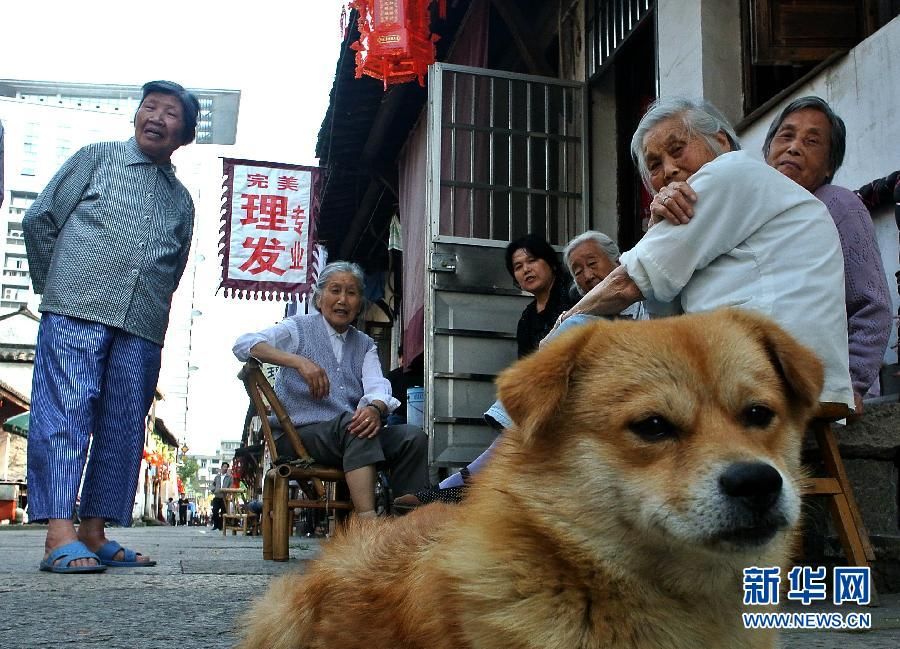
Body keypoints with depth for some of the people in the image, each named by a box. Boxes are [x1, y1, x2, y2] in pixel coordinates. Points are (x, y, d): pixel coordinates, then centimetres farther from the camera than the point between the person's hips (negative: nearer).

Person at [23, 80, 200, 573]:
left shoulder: (181, 199, 20)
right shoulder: (96, 158, 11)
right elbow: (39, 221, 9)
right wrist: (58, 288, 10)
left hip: (142, 329, 4)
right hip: (75, 314, -4)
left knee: (123, 429, 3)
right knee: (64, 413, -11)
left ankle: (93, 533, 10)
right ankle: (59, 536, -14)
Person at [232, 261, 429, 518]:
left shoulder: (365, 344, 20)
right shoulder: (298, 329, 6)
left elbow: (376, 385, 1)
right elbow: (244, 345, -12)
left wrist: (376, 408, -26)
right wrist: (298, 361, -28)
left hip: (352, 434, 5)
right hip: (299, 435, -5)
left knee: (413, 436, -19)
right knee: (350, 422, -36)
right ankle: (368, 522, -46)